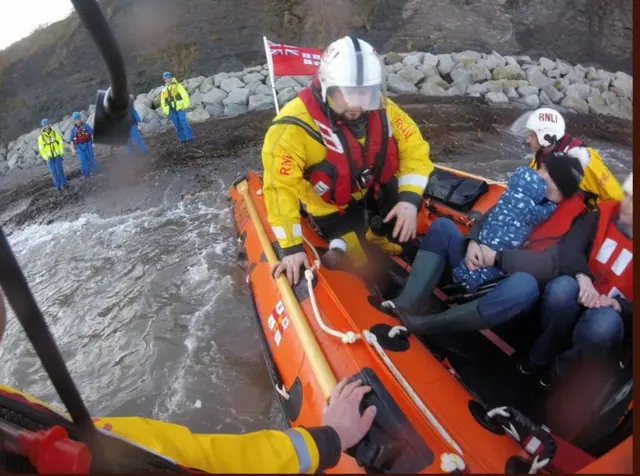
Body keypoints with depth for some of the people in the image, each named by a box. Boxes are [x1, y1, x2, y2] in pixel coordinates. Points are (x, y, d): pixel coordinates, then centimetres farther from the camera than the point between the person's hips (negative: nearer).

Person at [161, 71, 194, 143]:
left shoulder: (177, 86, 0)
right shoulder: (164, 90, 16)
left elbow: (184, 95, -8)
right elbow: (163, 101, 22)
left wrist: (186, 104, -15)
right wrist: (165, 110, 15)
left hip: (179, 108, -5)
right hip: (171, 110, 5)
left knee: (183, 122, -11)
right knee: (177, 124, 4)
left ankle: (189, 136, -4)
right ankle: (182, 138, 9)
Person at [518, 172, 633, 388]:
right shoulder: (605, 213, -2)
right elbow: (568, 248, -16)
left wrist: (619, 304, -26)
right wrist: (582, 276, -33)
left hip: (606, 316, -1)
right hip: (570, 305, 1)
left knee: (604, 324, -37)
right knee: (563, 286, -34)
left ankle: (558, 369, -7)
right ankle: (541, 357, -10)